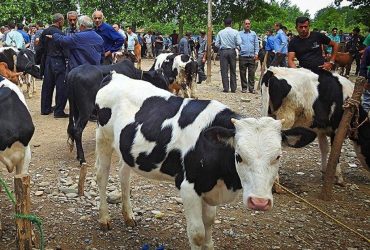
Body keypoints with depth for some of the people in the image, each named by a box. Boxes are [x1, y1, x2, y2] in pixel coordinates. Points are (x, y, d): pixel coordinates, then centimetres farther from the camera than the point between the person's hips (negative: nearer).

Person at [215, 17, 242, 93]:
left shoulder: (220, 32, 0)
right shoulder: (235, 32, -3)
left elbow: (216, 44, 1)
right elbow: (239, 43, -7)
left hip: (223, 52, 0)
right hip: (232, 51, 0)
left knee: (224, 70, 3)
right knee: (233, 70, 8)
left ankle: (226, 88, 0)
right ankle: (233, 88, 9)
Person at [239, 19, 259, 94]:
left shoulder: (253, 33, 13)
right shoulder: (240, 33, 7)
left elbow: (256, 44, 12)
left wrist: (256, 53, 1)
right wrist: (239, 48, -15)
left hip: (252, 56, 1)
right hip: (243, 56, -1)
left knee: (252, 73, -1)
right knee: (243, 73, 2)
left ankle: (251, 88, 3)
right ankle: (244, 88, 10)